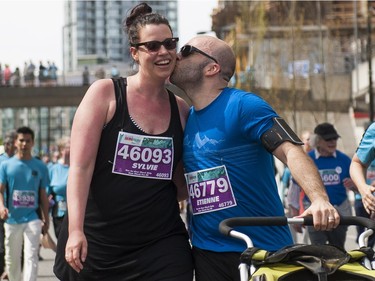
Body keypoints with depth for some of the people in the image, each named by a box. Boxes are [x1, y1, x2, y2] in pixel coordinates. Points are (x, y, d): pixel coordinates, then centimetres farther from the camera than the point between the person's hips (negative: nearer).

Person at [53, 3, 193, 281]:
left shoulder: (181, 109, 8)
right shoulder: (106, 93, -3)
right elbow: (80, 166, -10)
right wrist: (75, 231, -18)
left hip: (162, 245, 3)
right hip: (95, 243, -2)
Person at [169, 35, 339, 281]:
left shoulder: (243, 105, -10)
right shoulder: (185, 117, 11)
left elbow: (291, 150, -22)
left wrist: (320, 199, -36)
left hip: (264, 249, -6)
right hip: (206, 250, 6)